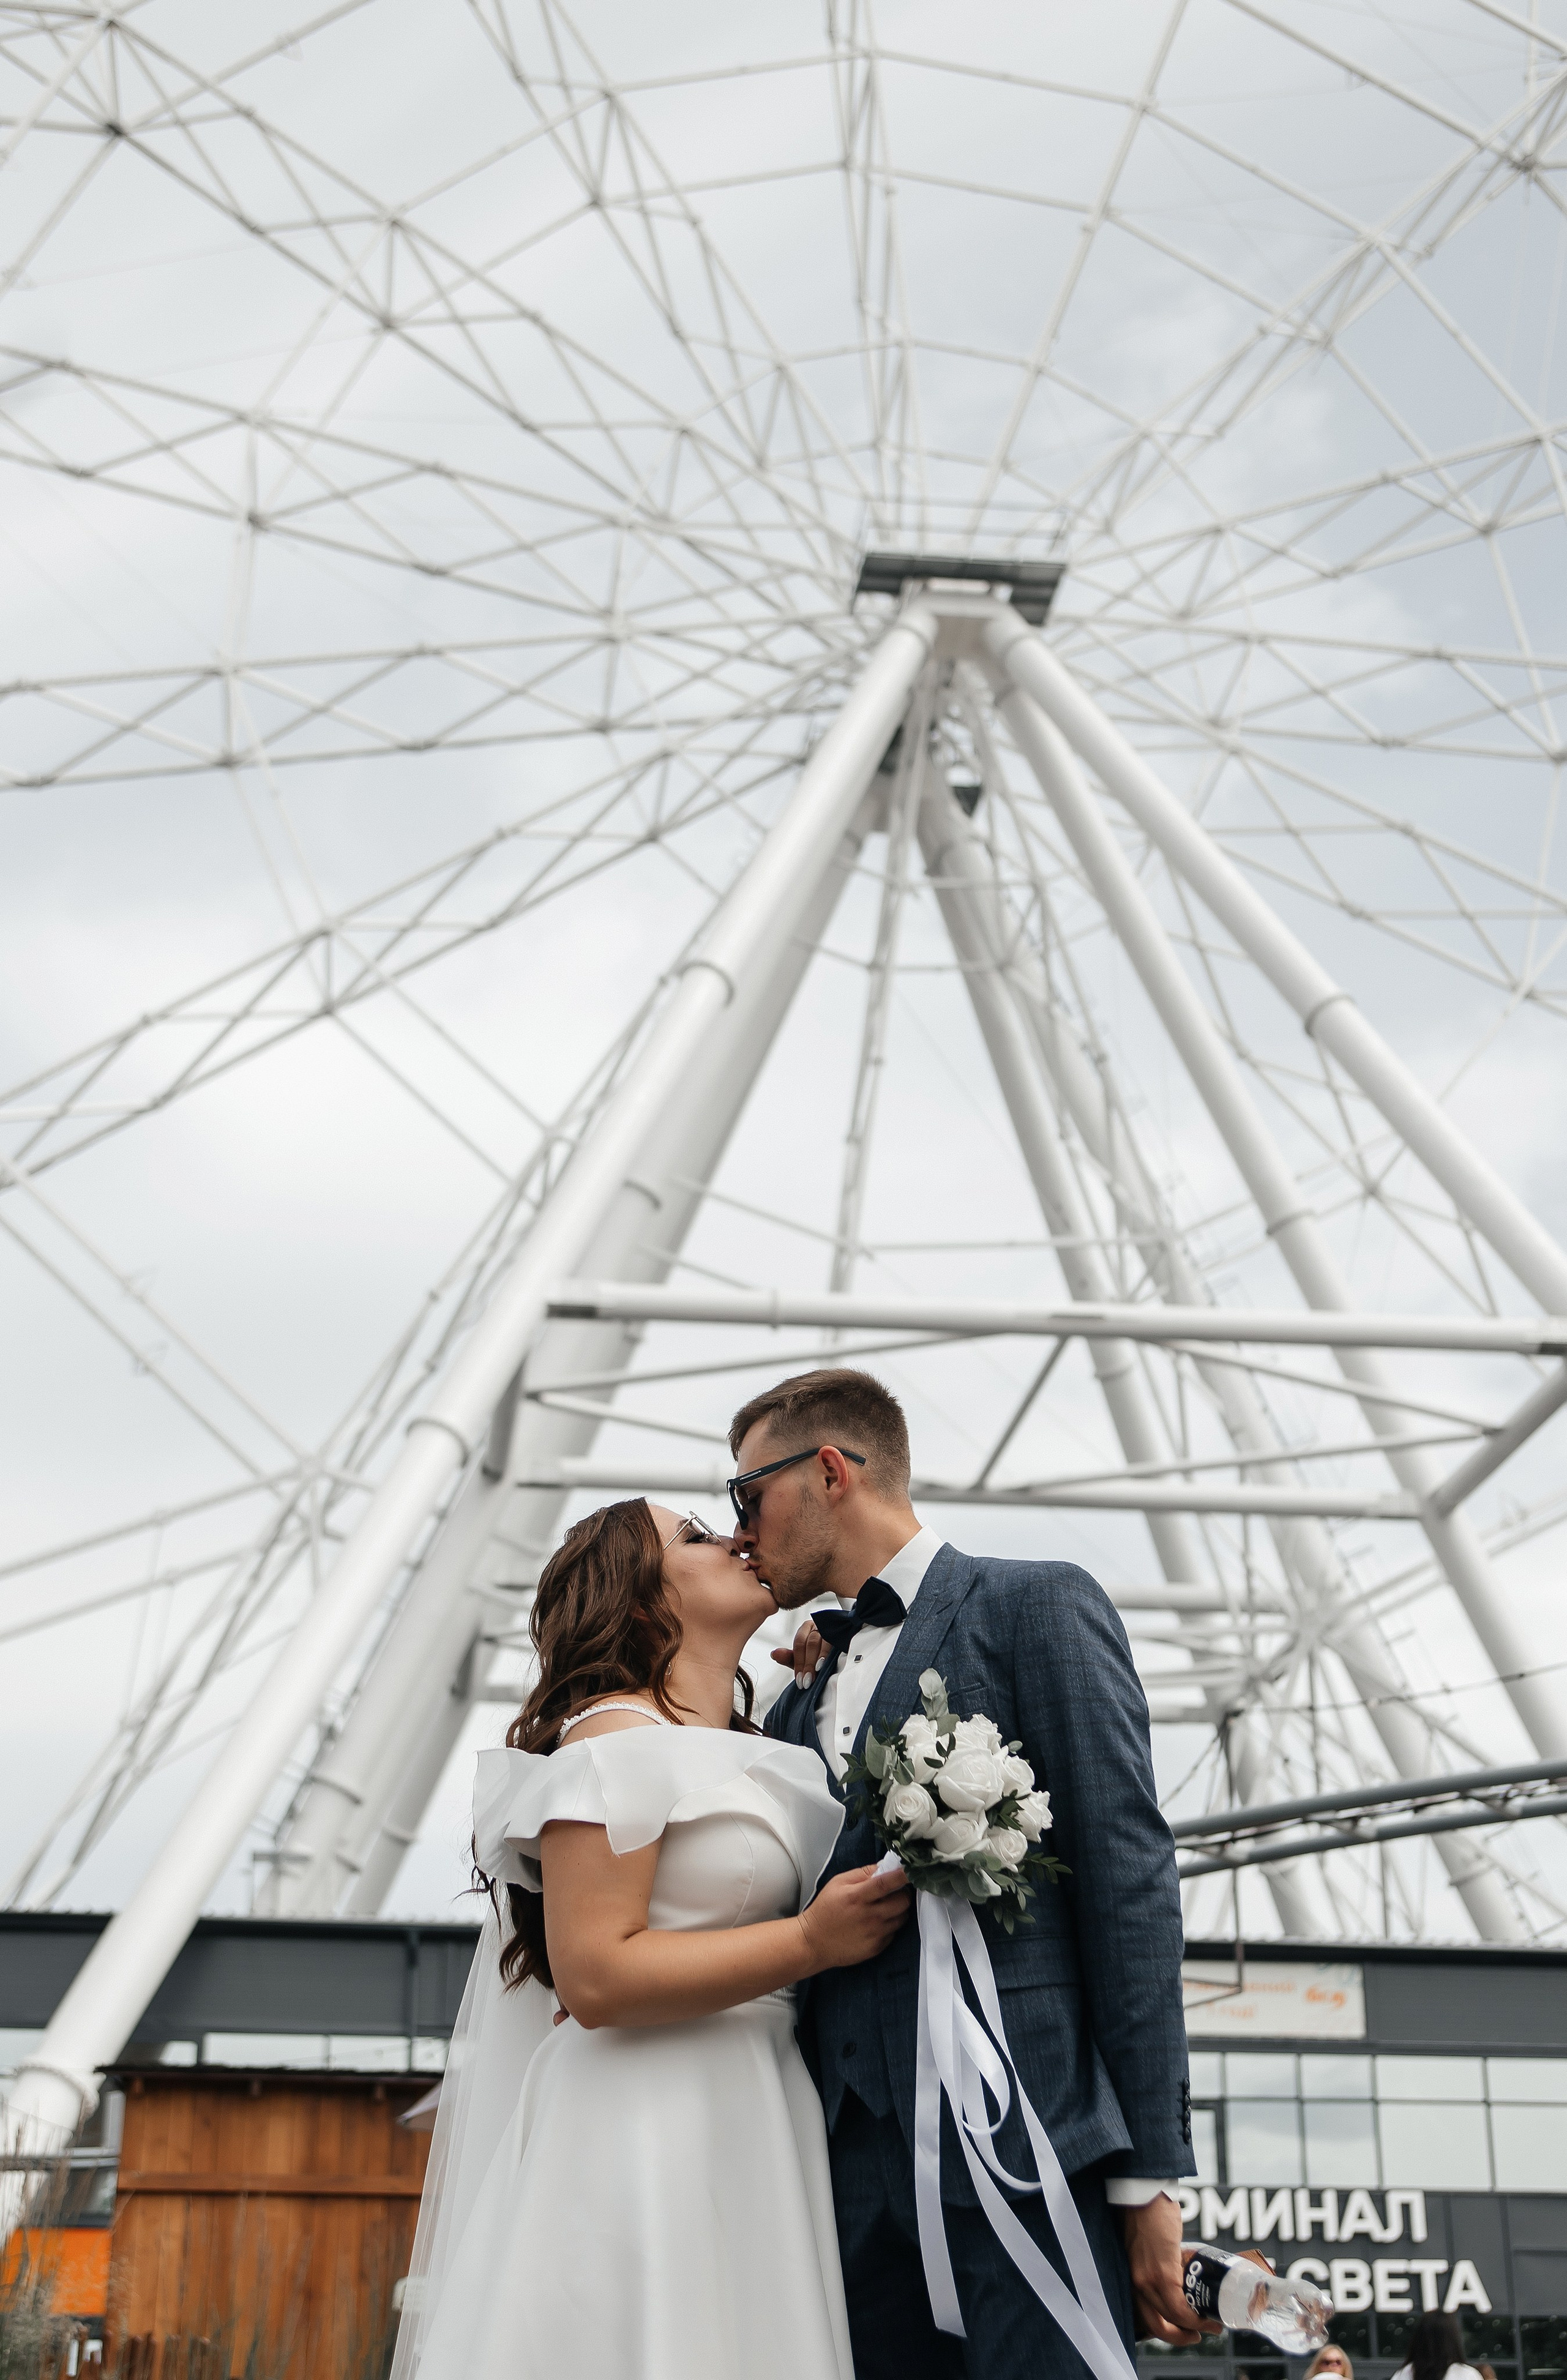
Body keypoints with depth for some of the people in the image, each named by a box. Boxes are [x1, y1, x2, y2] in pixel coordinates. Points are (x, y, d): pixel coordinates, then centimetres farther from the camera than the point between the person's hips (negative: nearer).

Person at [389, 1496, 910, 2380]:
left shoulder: (747, 1751, 18)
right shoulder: (616, 1736, -10)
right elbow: (594, 1978, -18)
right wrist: (810, 1942, -18)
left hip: (748, 2137, 8)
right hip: (650, 2133, -8)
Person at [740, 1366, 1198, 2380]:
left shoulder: (1035, 1605, 2)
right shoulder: (802, 1698, 22)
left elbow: (1128, 1877, -6)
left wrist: (1151, 2173, -11)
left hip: (1020, 2133, -6)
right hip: (857, 2164, 6)